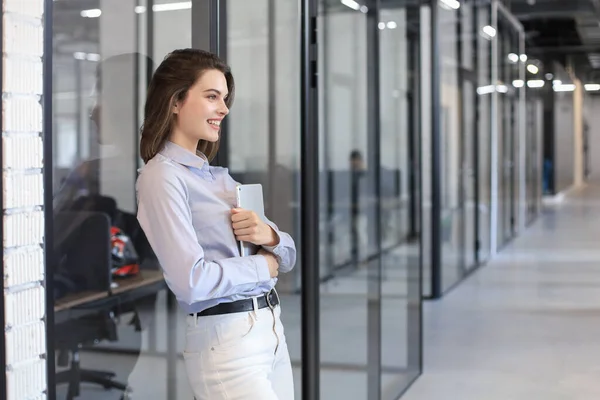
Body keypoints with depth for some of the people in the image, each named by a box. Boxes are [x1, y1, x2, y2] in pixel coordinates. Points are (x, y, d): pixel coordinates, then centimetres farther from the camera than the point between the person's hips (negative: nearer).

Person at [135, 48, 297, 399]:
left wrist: (270, 236, -8)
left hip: (272, 328, 8)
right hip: (225, 339, -8)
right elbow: (191, 281, -22)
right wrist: (263, 266, -7)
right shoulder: (162, 176, -10)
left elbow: (288, 255, 15)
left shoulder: (220, 176, 13)